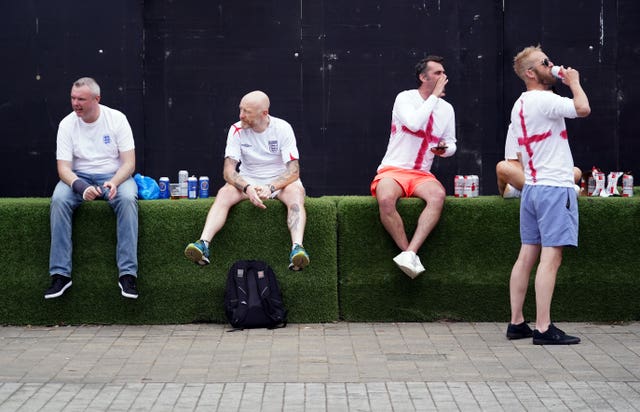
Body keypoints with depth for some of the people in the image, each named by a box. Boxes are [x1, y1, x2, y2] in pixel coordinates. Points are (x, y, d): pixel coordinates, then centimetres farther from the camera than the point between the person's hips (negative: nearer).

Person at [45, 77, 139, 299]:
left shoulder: (116, 119, -7)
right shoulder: (67, 124, -4)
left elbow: (129, 163, -7)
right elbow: (64, 168, -8)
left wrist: (114, 182, -29)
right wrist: (81, 187, -29)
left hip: (114, 175, -1)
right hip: (79, 178, 1)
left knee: (128, 198, -35)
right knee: (59, 199, -31)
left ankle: (127, 273, -34)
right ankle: (60, 274, -28)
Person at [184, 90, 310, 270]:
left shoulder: (282, 128, -11)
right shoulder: (237, 130, -6)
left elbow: (293, 170, -15)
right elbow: (228, 170, -12)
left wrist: (271, 187, -33)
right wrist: (247, 188, -33)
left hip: (279, 181, -1)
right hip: (247, 181, 1)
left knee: (296, 191, -34)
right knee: (224, 193, -29)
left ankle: (297, 247, -53)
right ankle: (203, 244, -45)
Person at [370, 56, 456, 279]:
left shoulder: (446, 109, 13)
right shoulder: (405, 98, -3)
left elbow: (451, 143, 24)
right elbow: (414, 123, -24)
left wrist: (445, 148, -2)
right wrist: (435, 96, -14)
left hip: (422, 174, 4)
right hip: (393, 169, -4)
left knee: (438, 195, -34)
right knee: (385, 199, -38)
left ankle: (410, 253, -38)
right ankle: (411, 255, -25)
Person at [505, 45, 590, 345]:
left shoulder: (519, 105, 16)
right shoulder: (543, 100, -14)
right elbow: (583, 108, -26)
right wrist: (574, 81, -8)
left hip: (531, 186, 9)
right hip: (555, 187, -9)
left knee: (527, 255, 10)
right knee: (551, 257, -9)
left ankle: (516, 323, 12)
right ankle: (543, 329, -11)